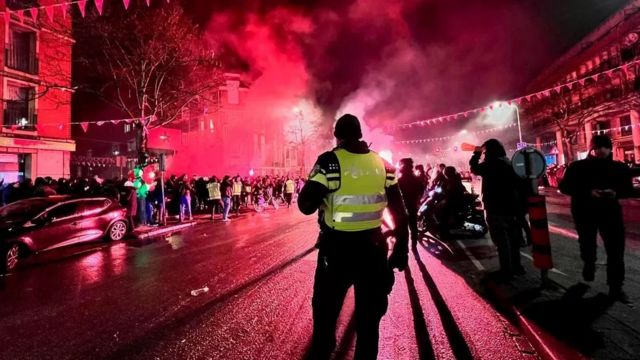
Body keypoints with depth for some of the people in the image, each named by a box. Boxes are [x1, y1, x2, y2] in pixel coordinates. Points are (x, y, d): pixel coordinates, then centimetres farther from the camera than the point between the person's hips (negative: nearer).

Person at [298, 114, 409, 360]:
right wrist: (401, 249, 11)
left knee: (326, 315, 17)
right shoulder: (382, 164, 2)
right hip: (372, 248, 4)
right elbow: (400, 212, 3)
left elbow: (306, 206, -15)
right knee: (369, 318, 20)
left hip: (336, 249, -3)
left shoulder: (329, 161, -10)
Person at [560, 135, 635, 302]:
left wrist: (616, 193, -16)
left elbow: (629, 189, 8)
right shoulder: (578, 167, -7)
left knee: (616, 250, -1)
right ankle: (589, 266, 46)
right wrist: (588, 192, -24)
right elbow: (564, 187, -10)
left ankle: (615, 288, 10)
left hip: (610, 211, 2)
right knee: (587, 244, 15)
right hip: (584, 212, -2)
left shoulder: (620, 168, 2)